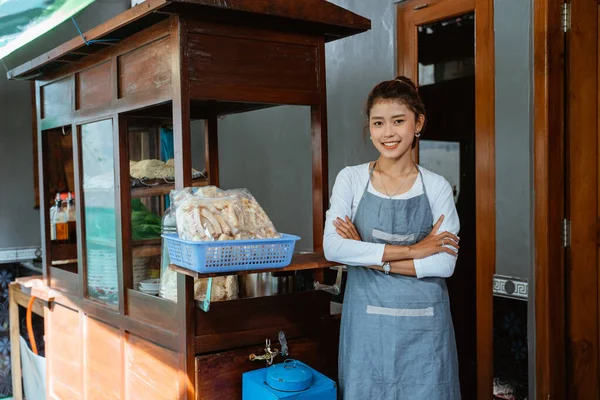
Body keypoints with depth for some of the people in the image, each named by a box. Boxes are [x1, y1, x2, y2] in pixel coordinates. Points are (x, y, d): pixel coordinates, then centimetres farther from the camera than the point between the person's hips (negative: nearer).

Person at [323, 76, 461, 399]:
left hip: (423, 325, 0)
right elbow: (333, 248, -14)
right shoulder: (351, 179, -1)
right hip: (367, 322, 0)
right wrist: (411, 251, -16)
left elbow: (444, 264, -10)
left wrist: (370, 257, -15)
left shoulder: (437, 187, -1)